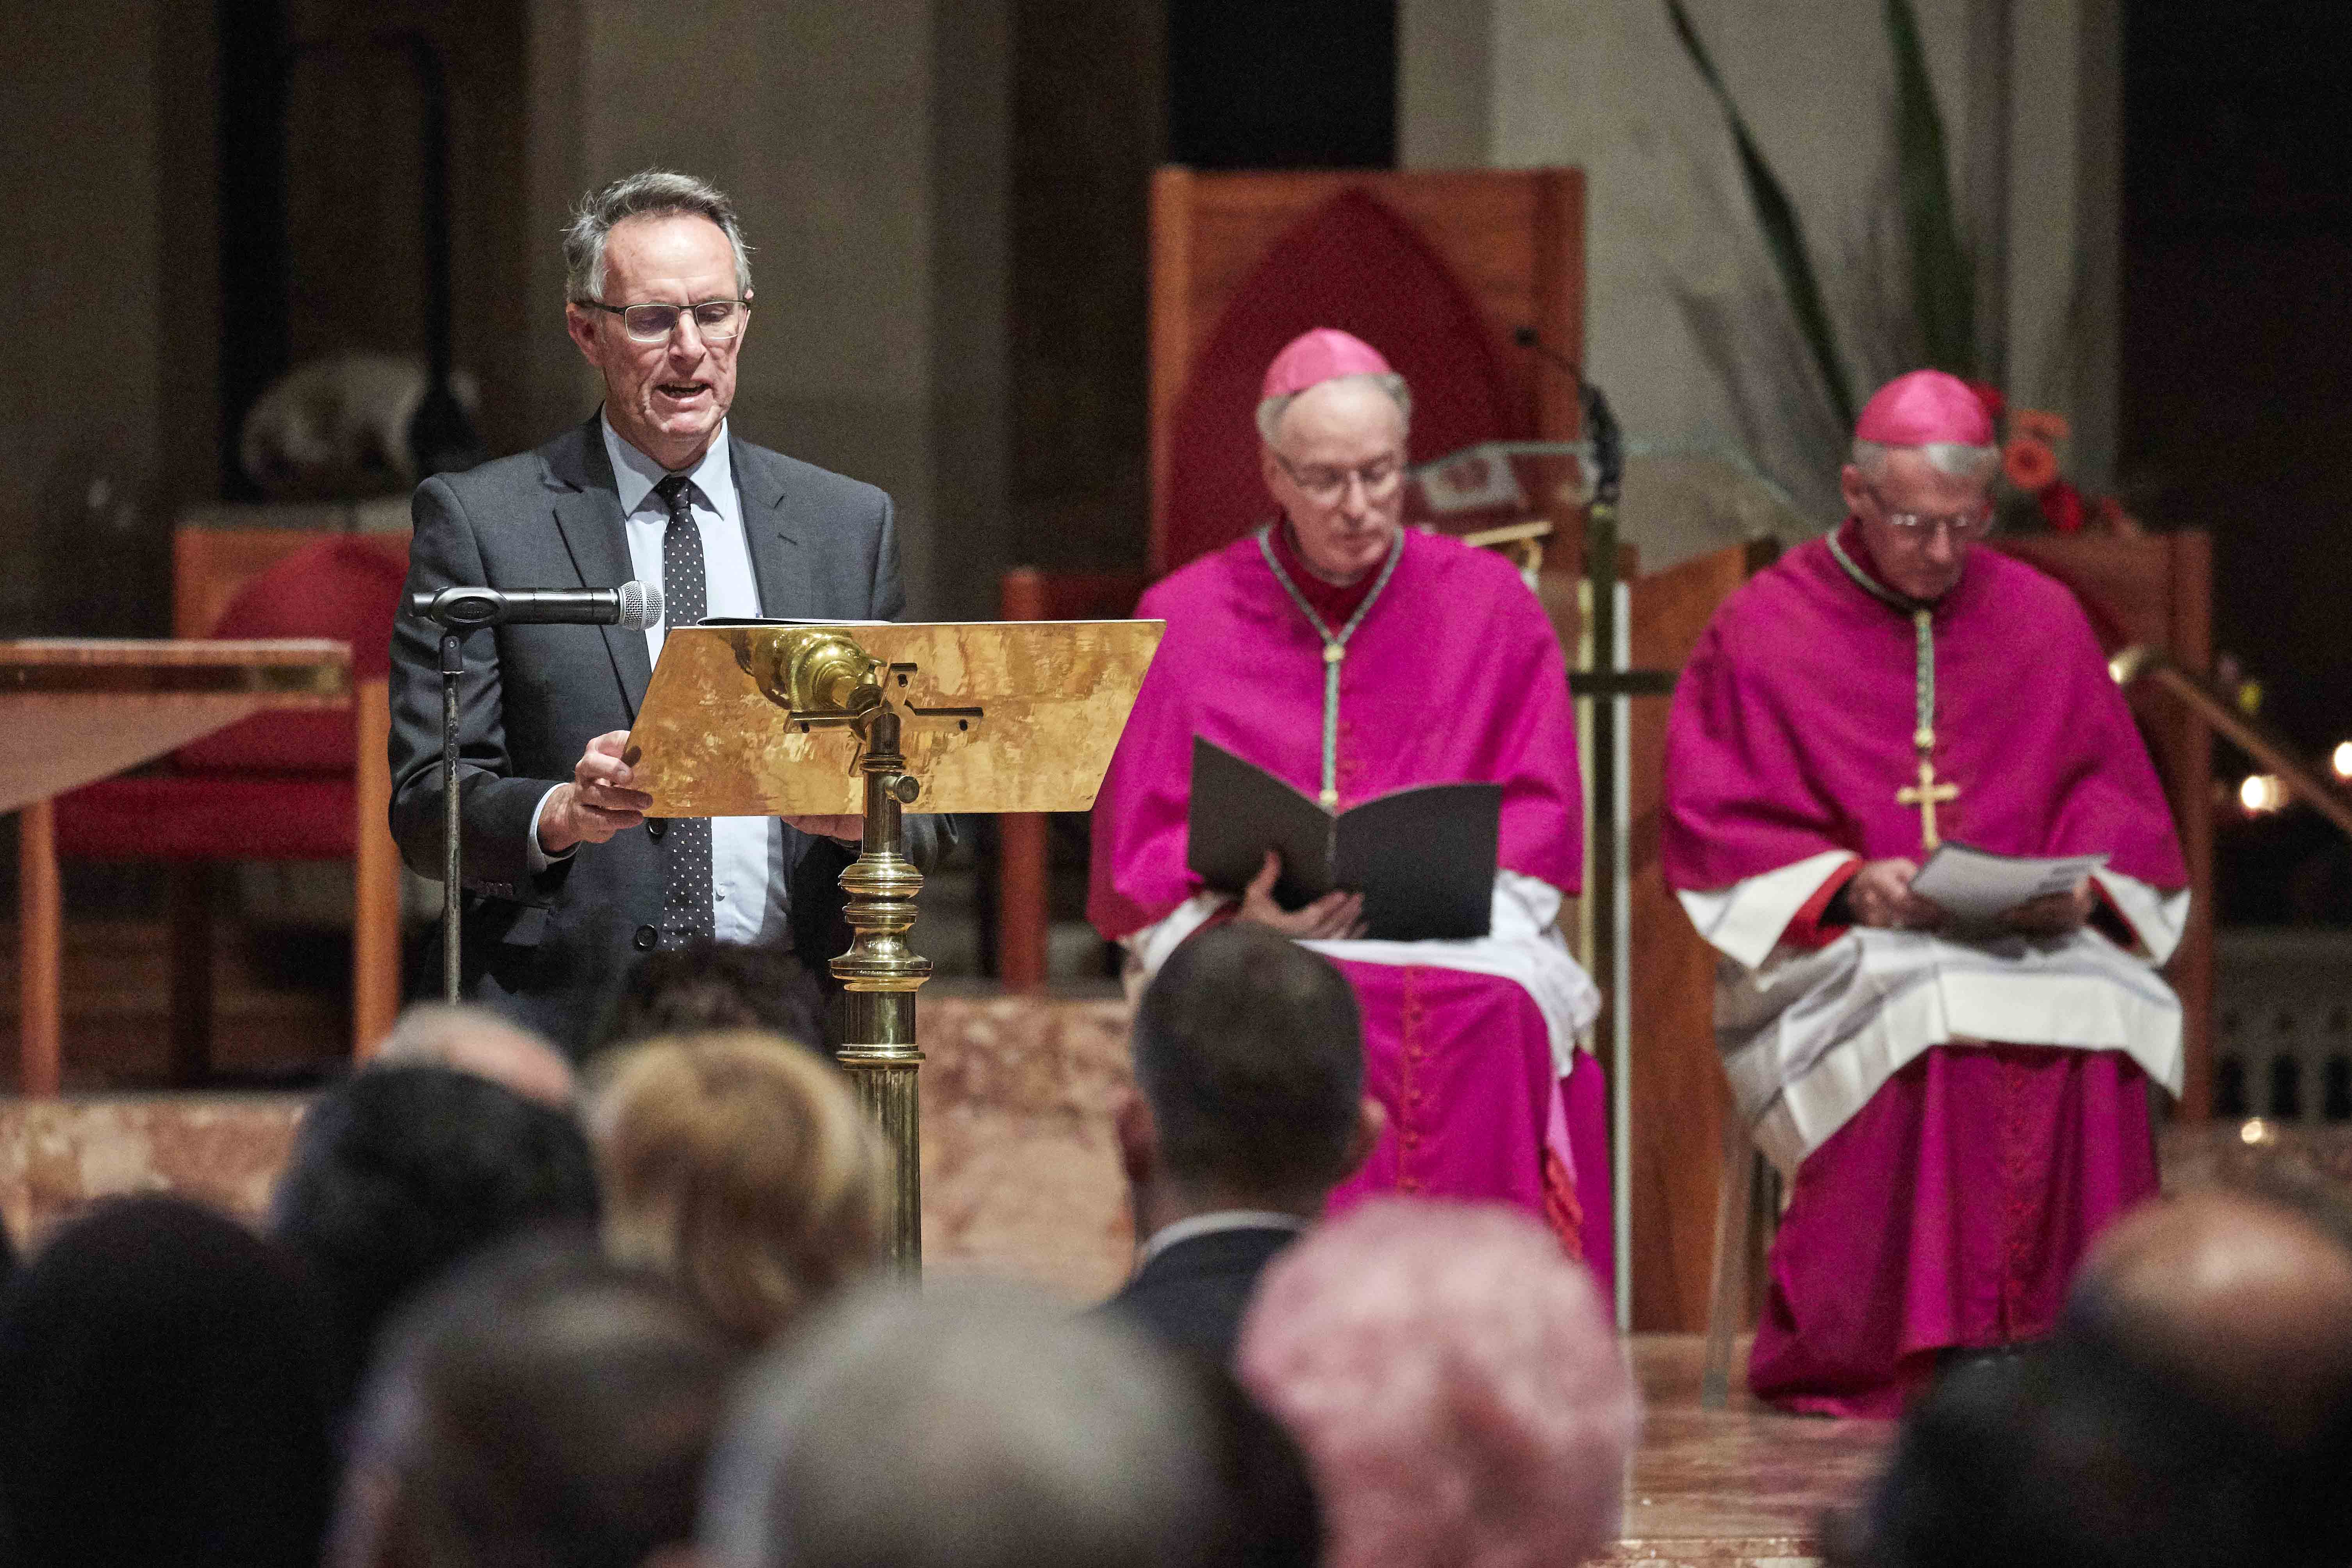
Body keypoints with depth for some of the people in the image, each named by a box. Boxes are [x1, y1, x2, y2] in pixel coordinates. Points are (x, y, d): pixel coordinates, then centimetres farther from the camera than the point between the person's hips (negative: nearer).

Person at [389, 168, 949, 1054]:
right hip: (565, 1034, -2)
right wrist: (559, 816, -18)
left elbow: (926, 812, 16)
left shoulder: (849, 525, 17)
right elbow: (426, 804, 2)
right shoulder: (478, 518, 8)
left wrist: (864, 809, -7)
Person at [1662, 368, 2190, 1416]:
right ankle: (1929, 1350, -34)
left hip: (2029, 940, 3)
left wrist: (2084, 886, -8)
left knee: (2100, 1027, -31)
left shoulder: (2043, 621, 14)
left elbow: (2117, 799, 14)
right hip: (1832, 955, -3)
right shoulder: (1761, 632, 4)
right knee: (1937, 1030, -36)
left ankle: (2066, 1344, -26)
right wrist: (1848, 886, -17)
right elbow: (1712, 832, -1)